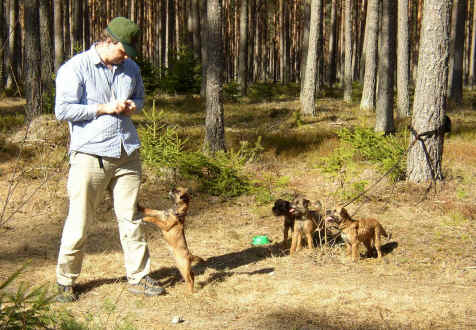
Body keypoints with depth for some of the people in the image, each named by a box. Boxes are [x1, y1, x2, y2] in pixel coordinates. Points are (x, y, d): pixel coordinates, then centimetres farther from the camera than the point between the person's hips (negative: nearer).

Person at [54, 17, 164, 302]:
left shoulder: (130, 68, 12)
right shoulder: (75, 68, -6)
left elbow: (140, 97, 28)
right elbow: (63, 110, -12)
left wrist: (133, 105, 3)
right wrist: (104, 108, -14)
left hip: (127, 153, 5)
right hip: (90, 154, -5)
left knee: (131, 217, 8)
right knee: (79, 221, -1)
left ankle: (139, 277, 16)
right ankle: (66, 281, 14)